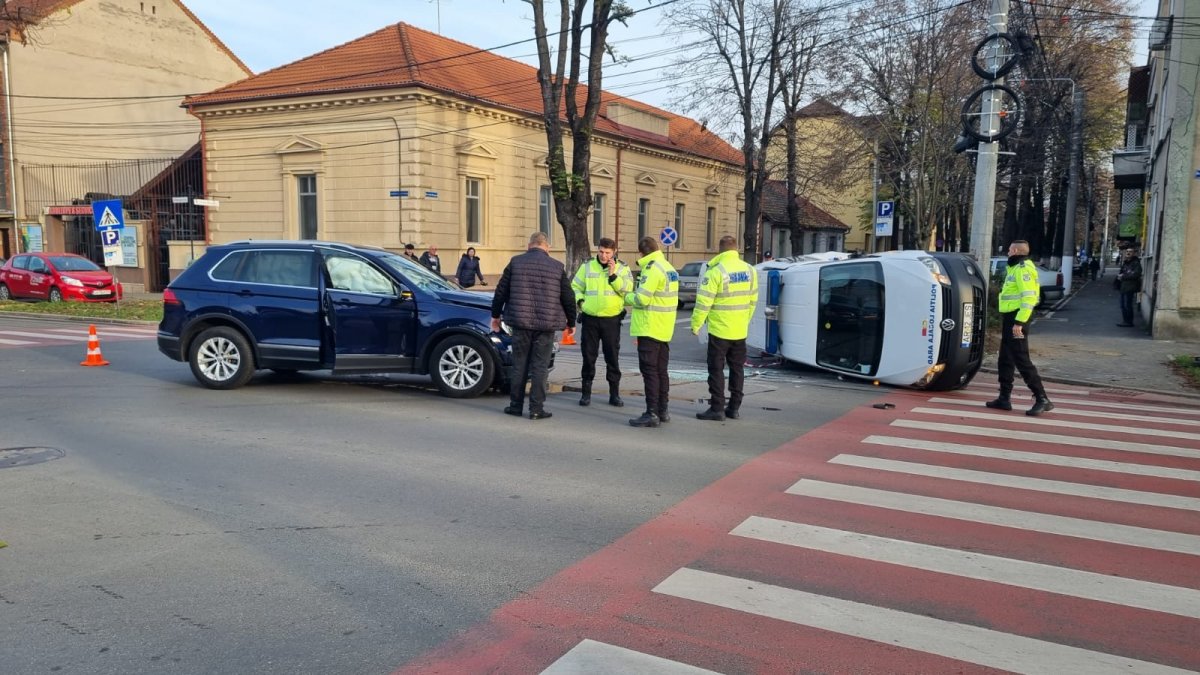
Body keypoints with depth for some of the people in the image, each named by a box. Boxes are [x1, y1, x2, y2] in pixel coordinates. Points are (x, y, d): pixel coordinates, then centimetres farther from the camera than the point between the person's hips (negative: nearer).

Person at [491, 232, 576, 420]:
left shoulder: (515, 263, 3)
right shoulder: (557, 267, 2)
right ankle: (536, 408, 3)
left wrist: (495, 315, 18)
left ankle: (516, 405, 16)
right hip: (547, 325, -1)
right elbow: (568, 298, 5)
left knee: (519, 365, 11)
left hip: (521, 322, 1)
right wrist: (571, 323, 17)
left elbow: (501, 291, 5)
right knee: (540, 367, 4)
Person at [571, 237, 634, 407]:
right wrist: (580, 300, -9)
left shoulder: (622, 269, 2)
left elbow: (627, 290, -10)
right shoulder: (587, 266, 5)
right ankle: (586, 392, 17)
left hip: (612, 319, -1)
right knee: (588, 357, 6)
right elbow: (575, 287, 10)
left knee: (612, 358, 5)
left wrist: (613, 275, -18)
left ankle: (614, 394, 16)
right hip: (590, 318, 1)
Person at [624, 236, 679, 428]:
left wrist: (627, 297, -2)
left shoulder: (653, 269, -17)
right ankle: (662, 410, 21)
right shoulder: (669, 268, 15)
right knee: (661, 370, 14)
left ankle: (652, 413, -6)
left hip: (650, 329, -9)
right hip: (664, 329, 9)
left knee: (649, 370, -6)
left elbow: (642, 298, -22)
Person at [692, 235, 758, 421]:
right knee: (737, 368, 13)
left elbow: (704, 302, -16)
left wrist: (695, 325, -7)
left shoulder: (716, 271, -15)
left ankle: (717, 408, 2)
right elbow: (752, 301, 9)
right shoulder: (750, 270, 3)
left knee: (716, 369, 2)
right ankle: (734, 407, 18)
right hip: (740, 330, 6)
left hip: (719, 329, -5)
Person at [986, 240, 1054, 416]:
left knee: (1021, 360, -9)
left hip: (1017, 319, -11)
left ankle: (1042, 399, -6)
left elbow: (1028, 298, -22)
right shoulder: (1015, 268, 18)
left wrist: (1019, 322, -26)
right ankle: (1004, 398, 18)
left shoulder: (1023, 269, -14)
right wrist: (1008, 321, 16)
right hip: (1010, 318, 11)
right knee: (1005, 360, 13)